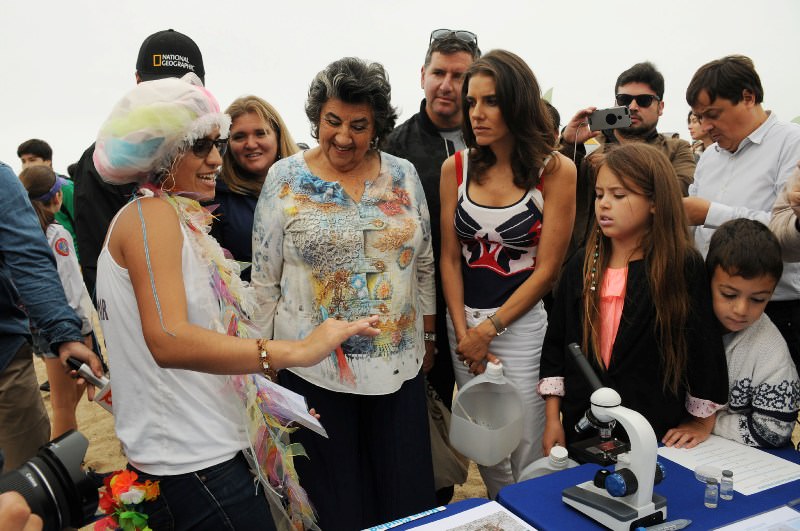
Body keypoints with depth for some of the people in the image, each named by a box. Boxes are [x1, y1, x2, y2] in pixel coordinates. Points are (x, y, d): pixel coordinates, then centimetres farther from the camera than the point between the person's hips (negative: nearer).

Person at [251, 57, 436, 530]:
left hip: (399, 363, 2)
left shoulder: (403, 175, 2)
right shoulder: (285, 178, -4)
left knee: (406, 492, 13)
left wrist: (428, 335, 12)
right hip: (313, 367, -2)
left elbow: (424, 265, 10)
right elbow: (264, 279, -1)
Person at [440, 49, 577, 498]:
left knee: (528, 454, 5)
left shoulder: (556, 170, -9)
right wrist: (463, 333, -6)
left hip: (523, 323, -3)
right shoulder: (457, 167, 1)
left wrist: (489, 330, -10)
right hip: (464, 325, 4)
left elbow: (547, 268, -10)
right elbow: (450, 258, 2)